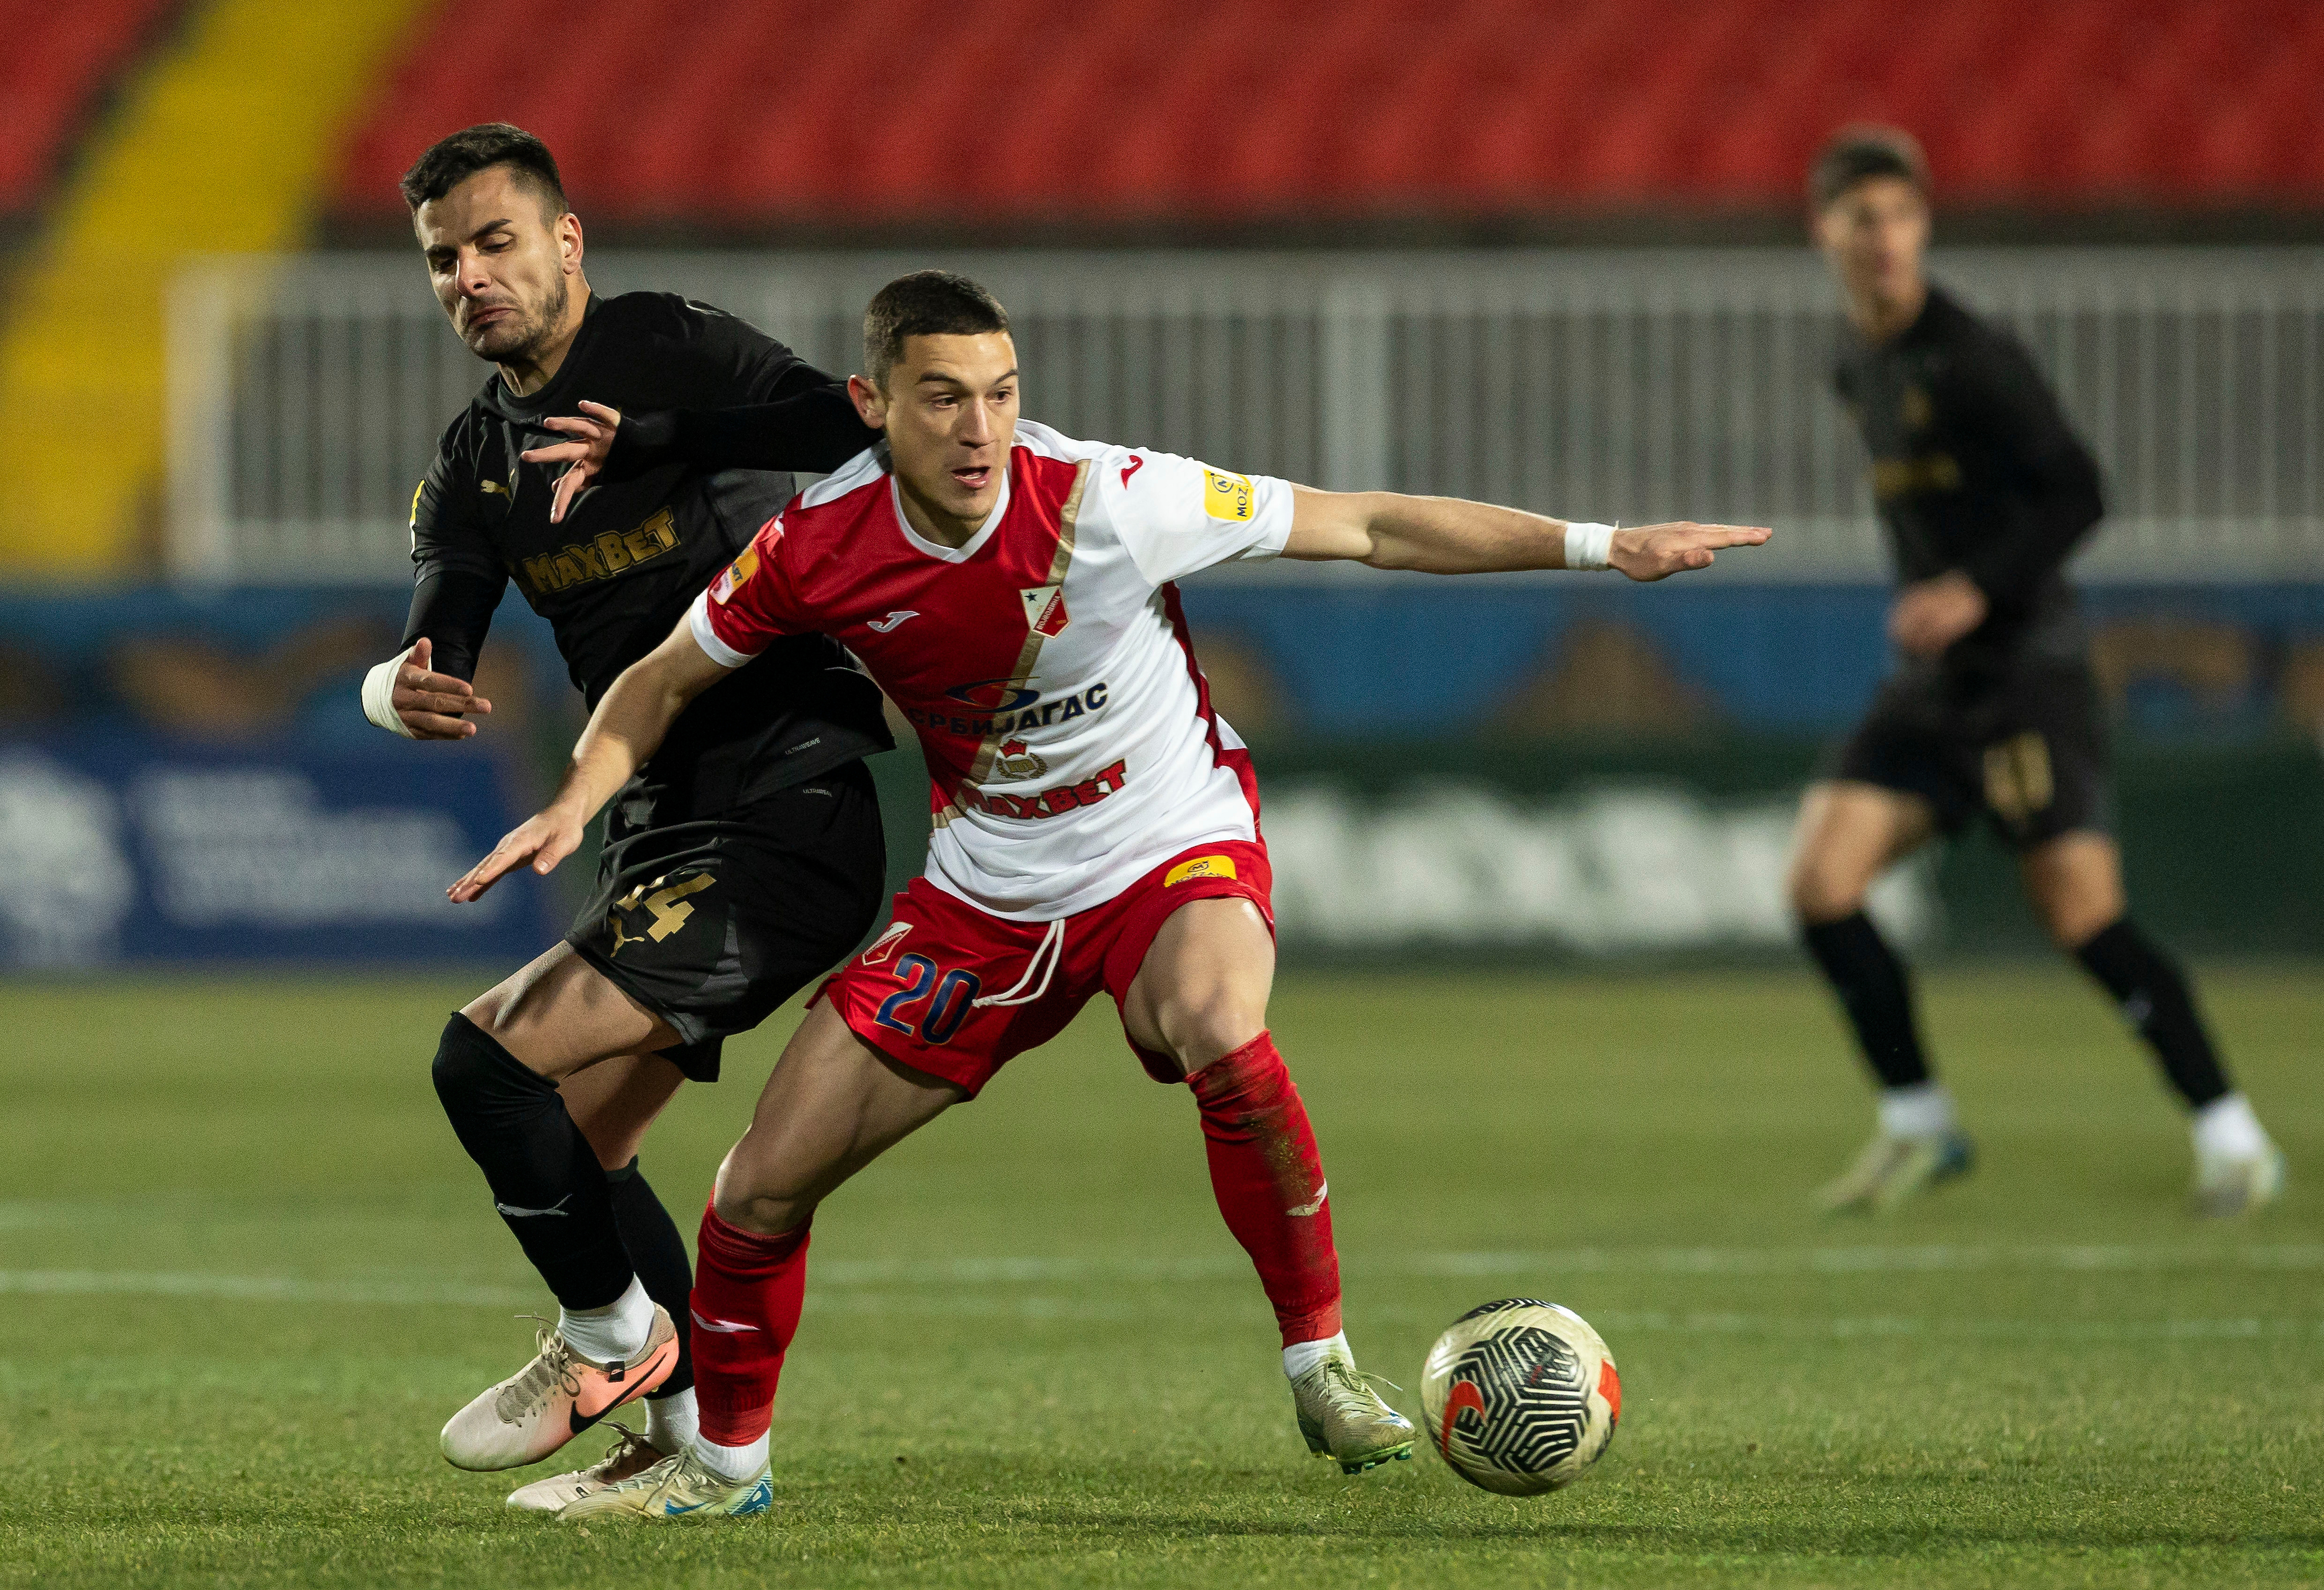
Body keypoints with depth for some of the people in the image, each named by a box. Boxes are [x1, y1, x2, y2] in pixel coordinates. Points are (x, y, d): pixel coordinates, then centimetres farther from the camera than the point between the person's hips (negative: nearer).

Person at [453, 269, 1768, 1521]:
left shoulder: (1107, 502, -24)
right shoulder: (818, 551, -16)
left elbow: (1367, 527, -18)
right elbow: (661, 682, 3)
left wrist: (1597, 546, -20)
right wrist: (577, 804, -15)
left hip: (1171, 850, -3)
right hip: (988, 887, 3)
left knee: (1217, 1033, -38)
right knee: (763, 1186, -2)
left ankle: (1323, 1366, -19)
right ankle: (724, 1463, 25)